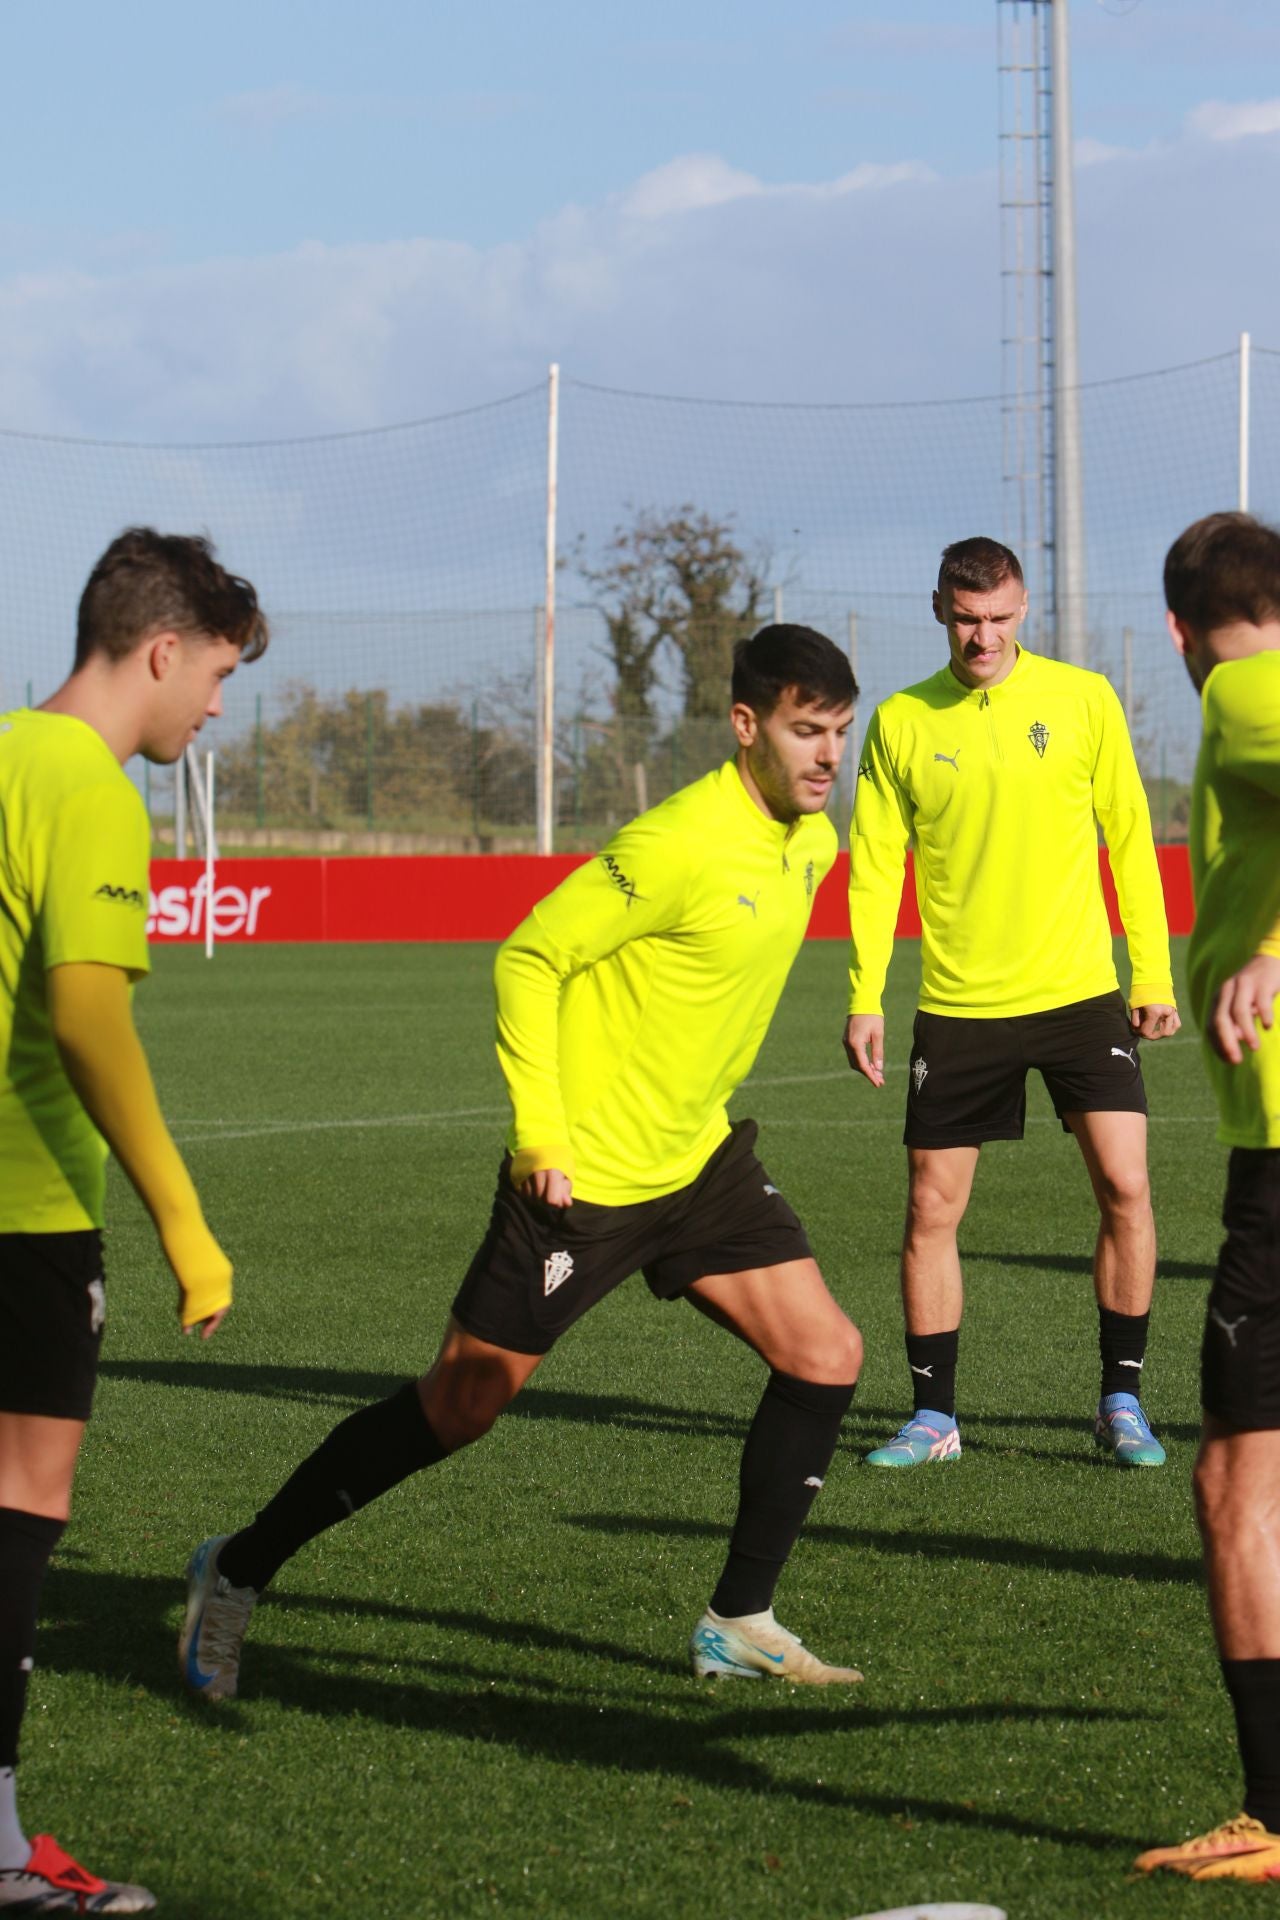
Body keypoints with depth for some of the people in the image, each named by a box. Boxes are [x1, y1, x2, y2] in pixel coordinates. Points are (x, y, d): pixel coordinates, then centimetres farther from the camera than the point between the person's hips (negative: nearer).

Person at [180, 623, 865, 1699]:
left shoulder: (811, 843, 4)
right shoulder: (683, 844, -23)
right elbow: (529, 957, -19)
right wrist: (539, 1130, -22)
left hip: (698, 1163, 8)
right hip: (586, 1174, -8)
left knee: (826, 1356, -4)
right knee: (458, 1409, -1)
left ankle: (740, 1625, 7)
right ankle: (238, 1575, 14)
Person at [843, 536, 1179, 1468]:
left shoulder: (1083, 699, 0)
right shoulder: (901, 721, 1)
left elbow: (1129, 835, 5)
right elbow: (875, 862, 5)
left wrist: (1154, 973, 2)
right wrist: (865, 996, -1)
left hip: (1080, 994, -1)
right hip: (958, 1005, 1)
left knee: (1126, 1188, -8)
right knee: (932, 1211, 1)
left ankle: (1122, 1403, 6)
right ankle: (934, 1417, 13)